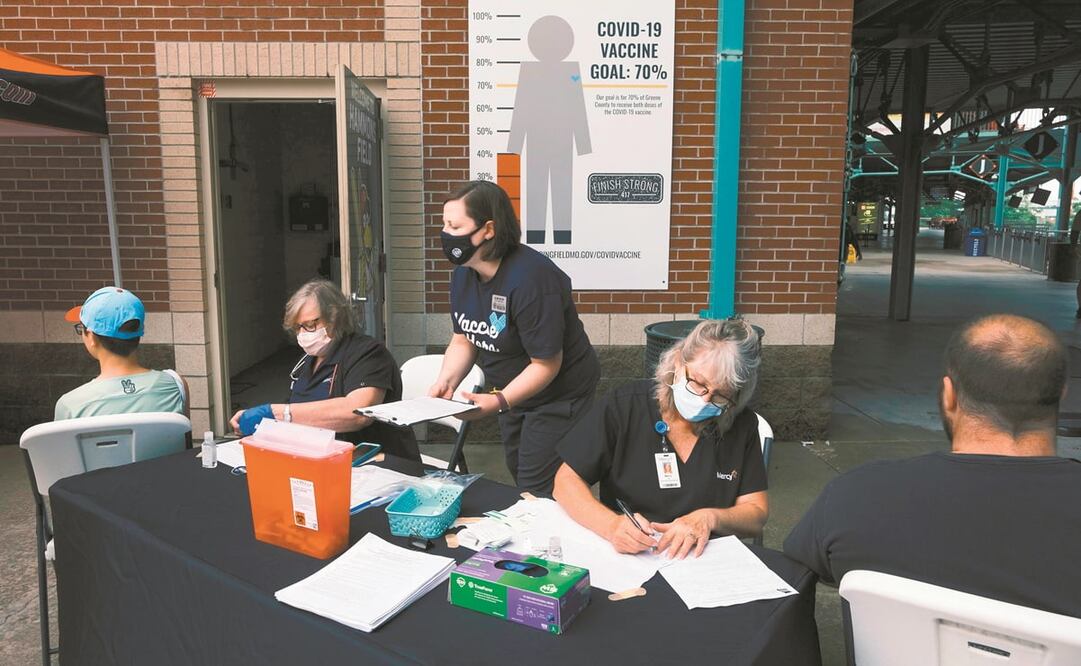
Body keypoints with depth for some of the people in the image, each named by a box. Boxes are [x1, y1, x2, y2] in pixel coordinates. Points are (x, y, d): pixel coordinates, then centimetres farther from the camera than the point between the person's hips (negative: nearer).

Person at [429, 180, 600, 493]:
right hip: (512, 394, 8)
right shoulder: (463, 273, -5)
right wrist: (446, 381, -13)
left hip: (557, 397, -8)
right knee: (519, 478, 21)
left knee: (536, 493, -4)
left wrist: (499, 401, -32)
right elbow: (464, 339, 4)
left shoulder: (530, 279, -30)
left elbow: (545, 365, -26)